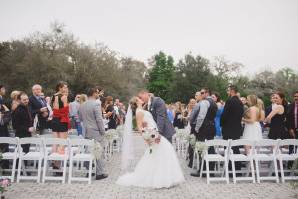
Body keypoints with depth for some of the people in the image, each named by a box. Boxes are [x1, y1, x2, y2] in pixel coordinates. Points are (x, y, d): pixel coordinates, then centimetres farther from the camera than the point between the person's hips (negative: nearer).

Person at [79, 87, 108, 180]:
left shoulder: (82, 105, 8)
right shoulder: (96, 104, -15)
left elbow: (80, 118, 17)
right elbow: (99, 119, -17)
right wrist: (102, 131, -9)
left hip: (86, 132, 7)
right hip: (96, 132, -7)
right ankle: (99, 173, 4)